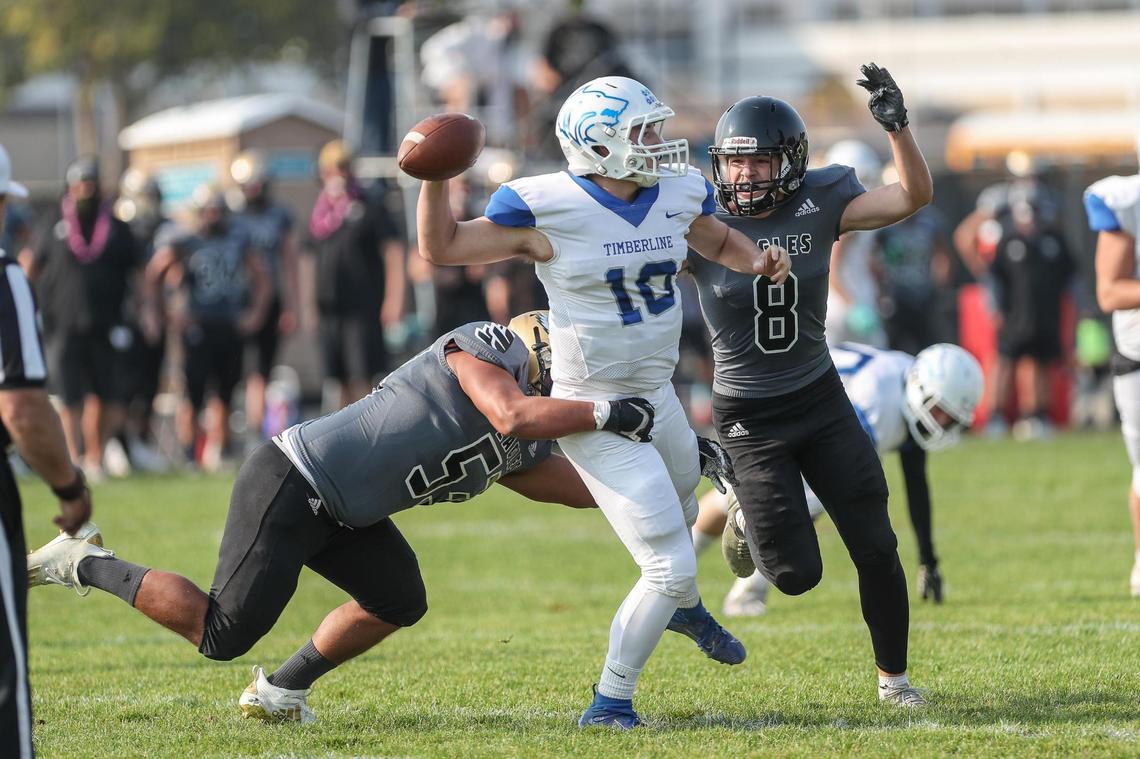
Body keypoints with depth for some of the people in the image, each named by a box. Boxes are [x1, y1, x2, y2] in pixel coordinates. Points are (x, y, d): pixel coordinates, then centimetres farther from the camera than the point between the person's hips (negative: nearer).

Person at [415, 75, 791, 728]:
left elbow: (718, 240, 18)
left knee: (681, 513, 35)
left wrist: (756, 259, -3)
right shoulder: (548, 209, -20)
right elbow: (441, 248, -10)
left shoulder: (678, 194, -4)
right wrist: (436, 179, -25)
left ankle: (684, 607, 68)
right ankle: (610, 705, 5)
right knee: (670, 565, -11)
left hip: (657, 396, 7)